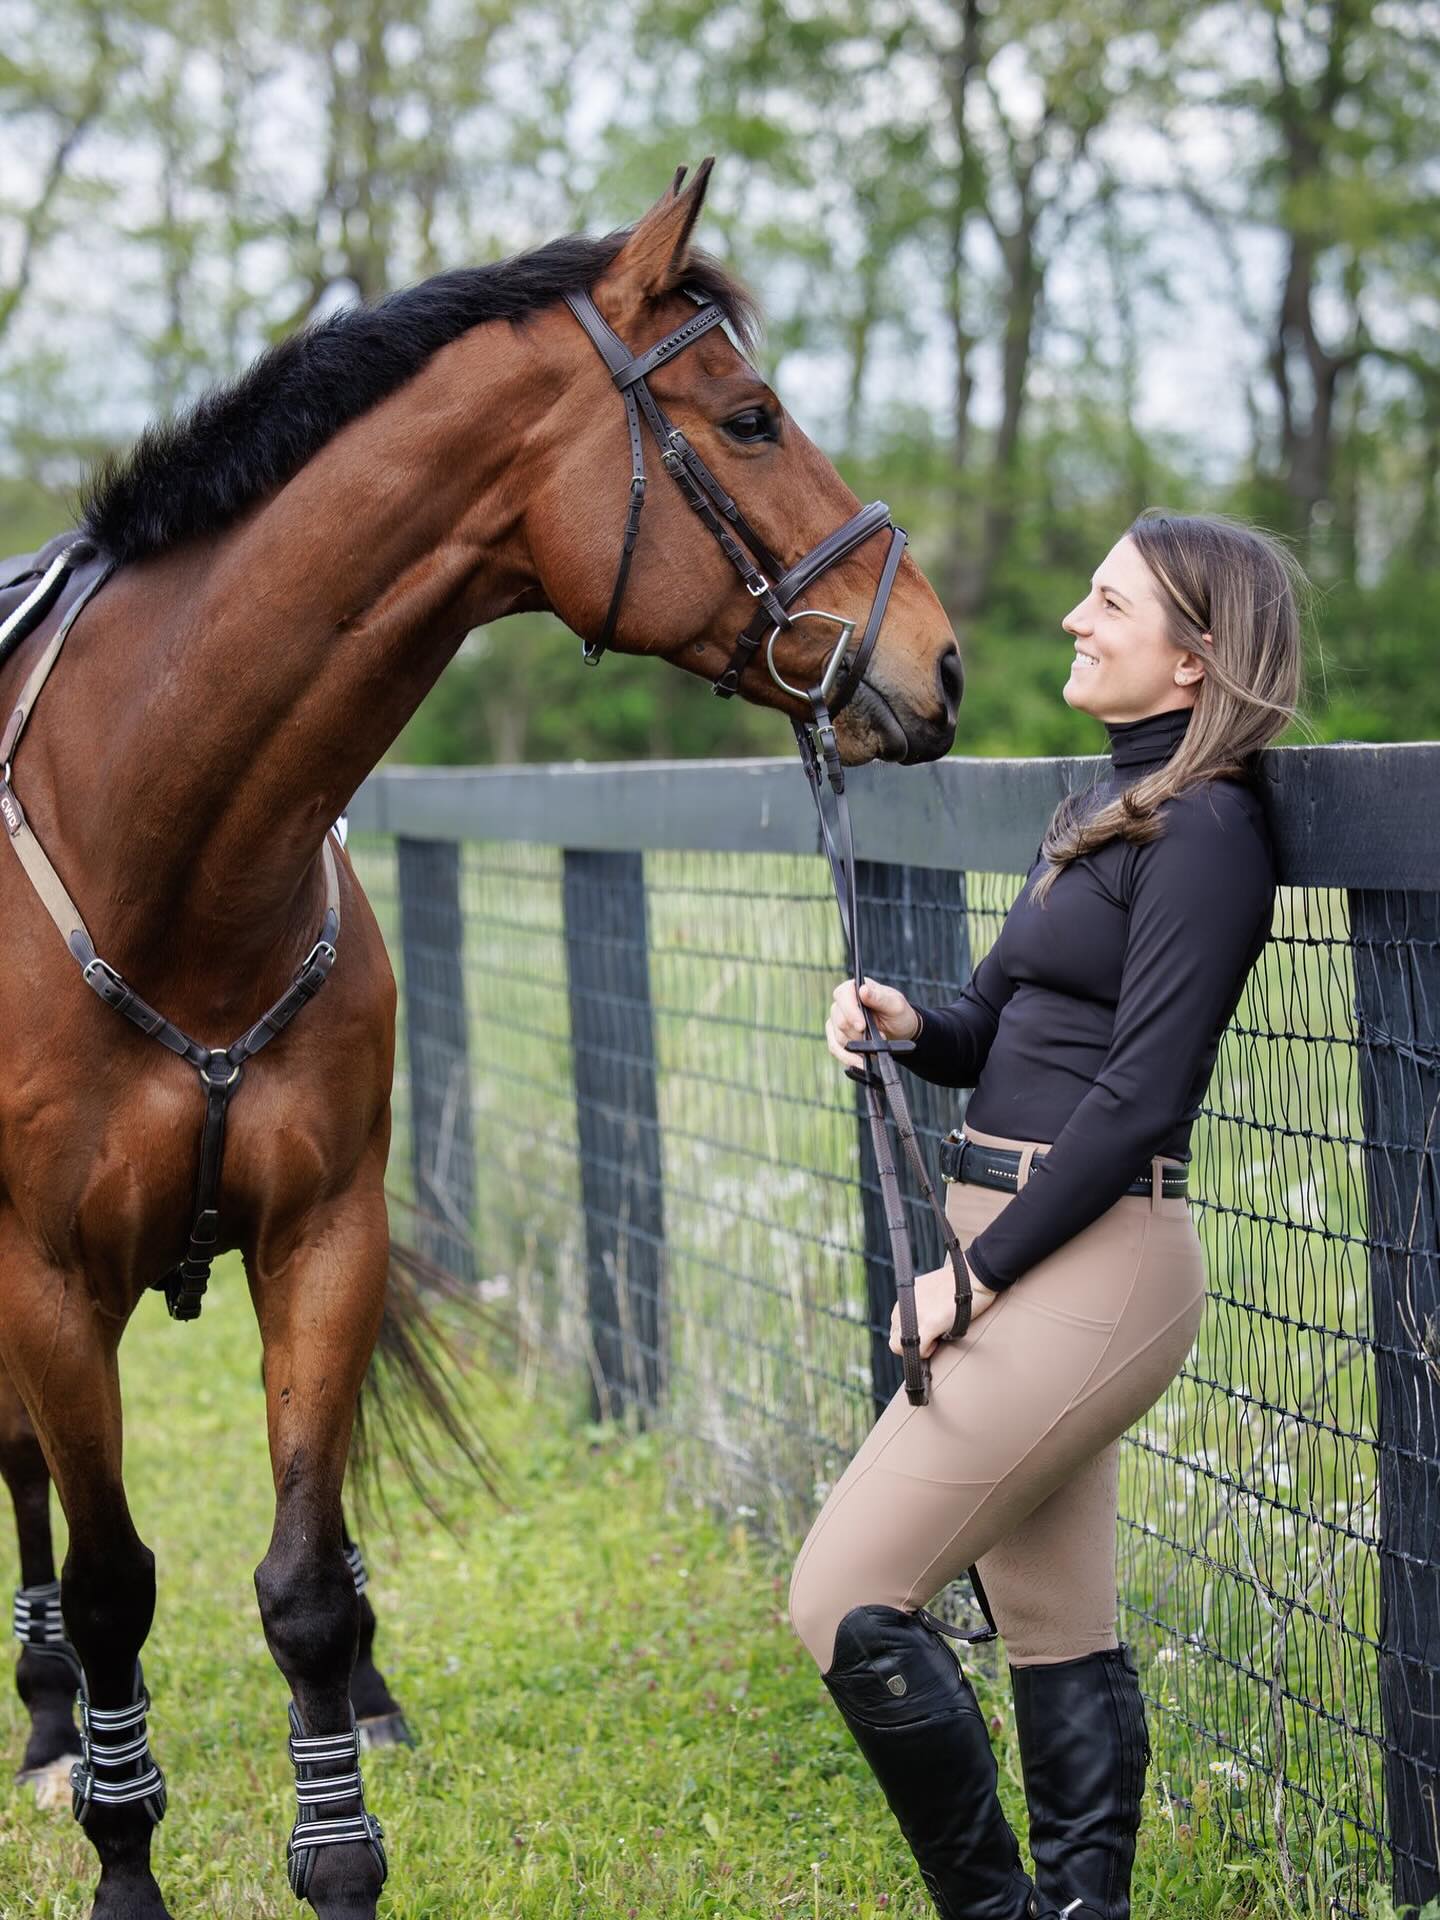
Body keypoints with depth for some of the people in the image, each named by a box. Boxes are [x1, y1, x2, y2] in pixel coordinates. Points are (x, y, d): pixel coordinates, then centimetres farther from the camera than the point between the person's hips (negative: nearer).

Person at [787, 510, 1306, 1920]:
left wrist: (979, 1274, -16)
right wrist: (906, 1025, -4)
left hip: (1088, 1265, -9)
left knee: (845, 1600, -8)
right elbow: (999, 1034, 18)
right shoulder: (1103, 811, 15)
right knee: (1055, 1628, 13)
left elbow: (1141, 1093, -19)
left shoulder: (1204, 829, -14)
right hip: (1038, 1267, 9)